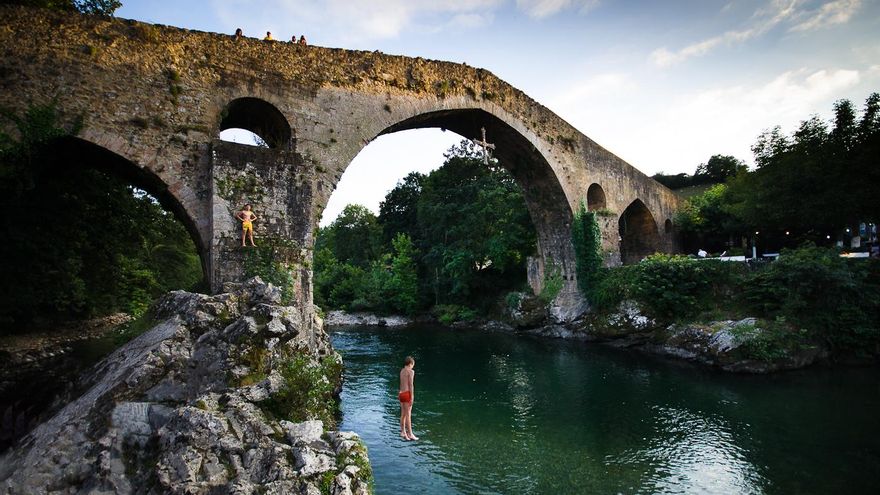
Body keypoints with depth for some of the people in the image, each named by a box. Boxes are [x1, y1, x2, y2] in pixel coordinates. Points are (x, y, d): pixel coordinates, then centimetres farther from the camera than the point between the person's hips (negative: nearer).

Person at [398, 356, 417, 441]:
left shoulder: (402, 371, 14)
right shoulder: (411, 371, -9)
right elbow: (410, 385, -14)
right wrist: (412, 397, -13)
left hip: (401, 393, 8)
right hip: (407, 393, -8)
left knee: (403, 414, 12)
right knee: (408, 414, -4)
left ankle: (403, 432, 17)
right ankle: (410, 434, 0)